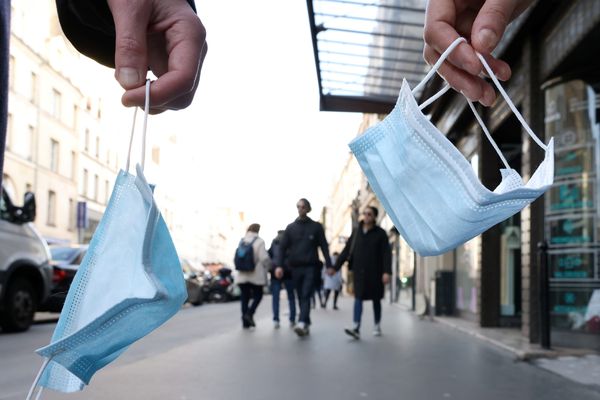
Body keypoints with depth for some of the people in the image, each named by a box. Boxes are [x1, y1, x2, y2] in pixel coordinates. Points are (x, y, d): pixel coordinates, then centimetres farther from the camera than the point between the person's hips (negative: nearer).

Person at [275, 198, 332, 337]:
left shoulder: (316, 227, 6)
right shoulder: (290, 228, 11)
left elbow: (324, 247, 3)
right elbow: (283, 247, 7)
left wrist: (329, 265, -6)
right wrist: (279, 265, -5)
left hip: (311, 267, -3)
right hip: (295, 267, 3)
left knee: (306, 296, -15)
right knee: (301, 297, 5)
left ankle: (302, 324, -27)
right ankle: (307, 325, 12)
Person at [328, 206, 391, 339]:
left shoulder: (380, 233, -2)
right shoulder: (356, 232, 7)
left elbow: (387, 253, -8)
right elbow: (346, 251, 9)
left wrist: (387, 272, -19)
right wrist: (335, 267, 5)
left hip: (374, 272, -2)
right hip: (359, 272, 2)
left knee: (376, 299, 10)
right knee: (358, 298, -7)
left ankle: (377, 326, 25)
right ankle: (356, 328, -16)